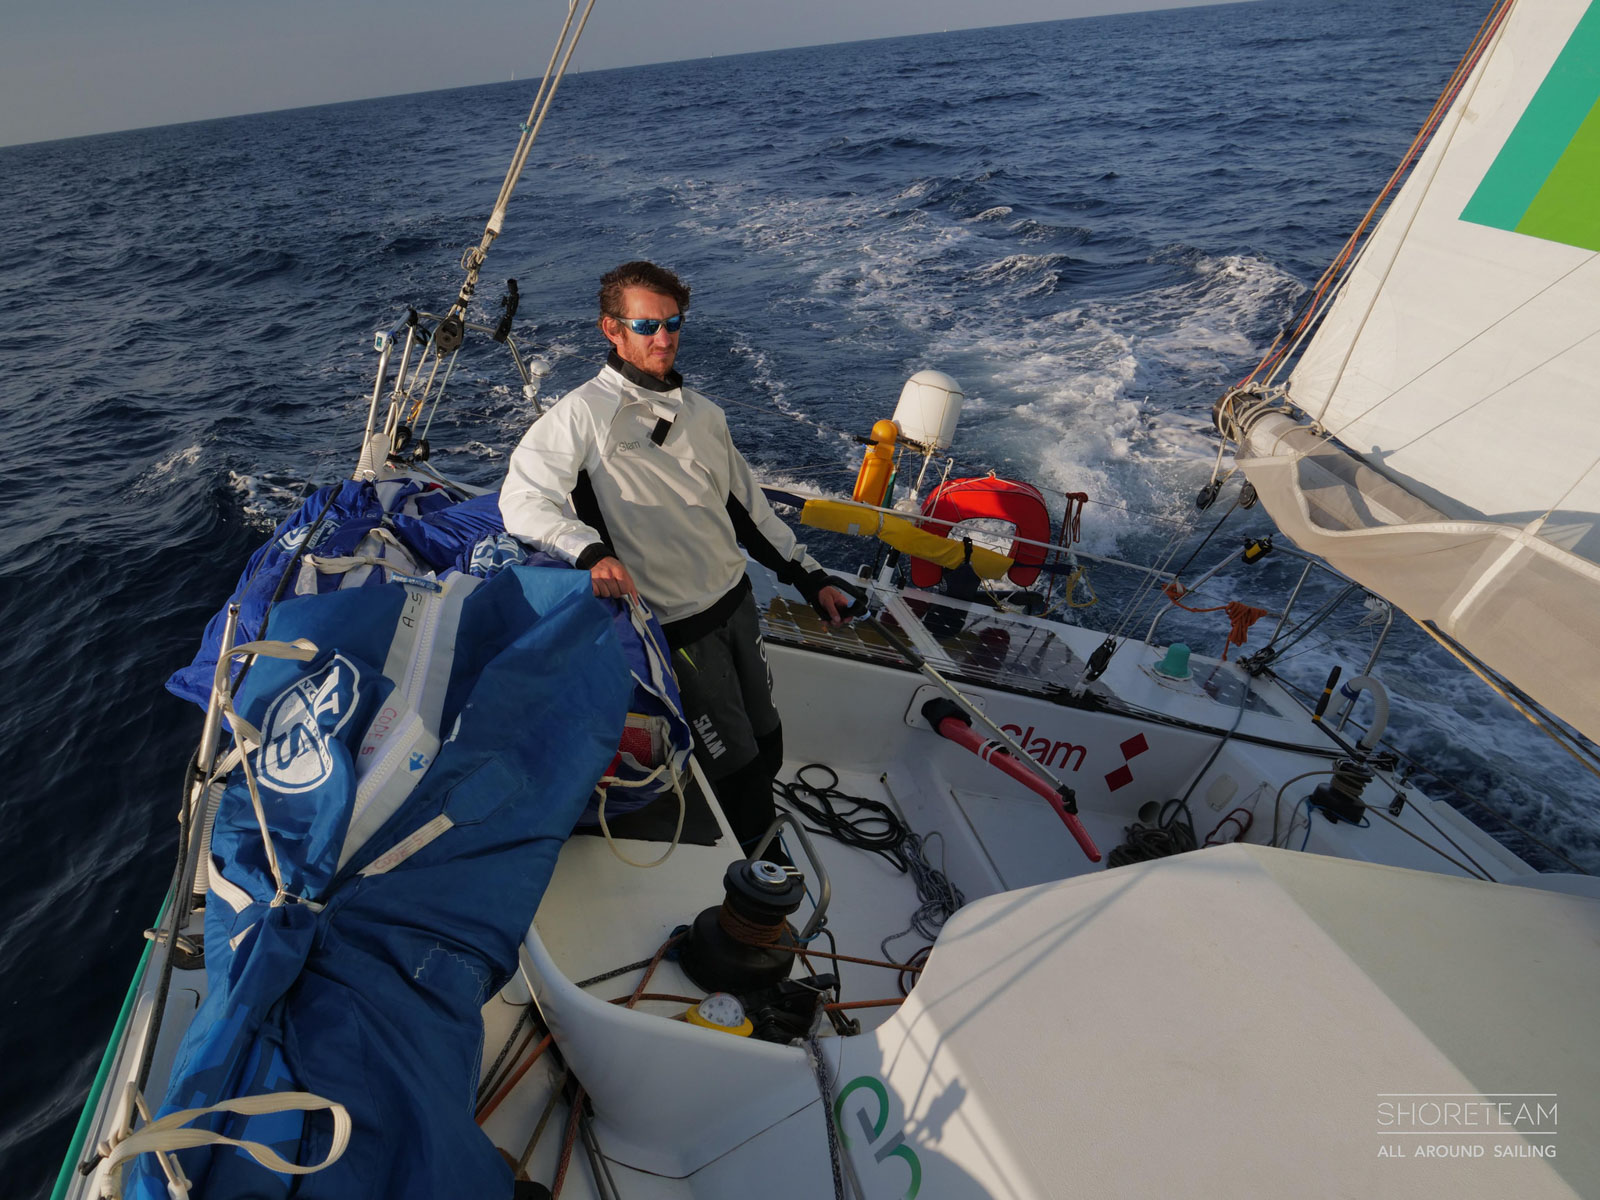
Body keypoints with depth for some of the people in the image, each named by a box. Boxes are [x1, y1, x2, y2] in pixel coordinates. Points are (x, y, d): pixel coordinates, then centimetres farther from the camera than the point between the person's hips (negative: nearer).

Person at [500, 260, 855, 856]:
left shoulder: (701, 411, 11)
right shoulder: (583, 413, -9)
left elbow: (746, 505, 16)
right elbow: (523, 499, -19)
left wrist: (809, 577, 13)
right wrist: (590, 551, -39)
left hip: (736, 600, 7)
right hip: (674, 627, -6)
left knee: (768, 749, 17)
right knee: (735, 765, 2)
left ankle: (763, 844, 44)